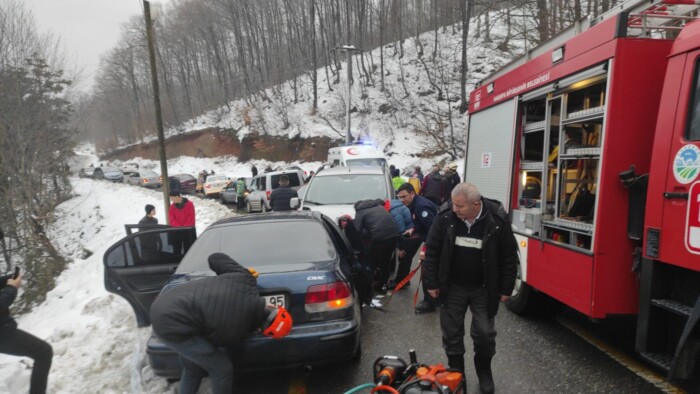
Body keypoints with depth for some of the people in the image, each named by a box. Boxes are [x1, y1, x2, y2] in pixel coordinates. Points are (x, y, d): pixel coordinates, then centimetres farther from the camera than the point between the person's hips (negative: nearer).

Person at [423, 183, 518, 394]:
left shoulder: (497, 221, -18)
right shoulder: (445, 218, -15)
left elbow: (509, 256, -6)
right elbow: (432, 251, -5)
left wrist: (506, 288, -3)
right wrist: (432, 283, -4)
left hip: (483, 289, -1)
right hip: (452, 287, 1)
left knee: (484, 333, 9)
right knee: (451, 331, 11)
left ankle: (484, 372, 36)